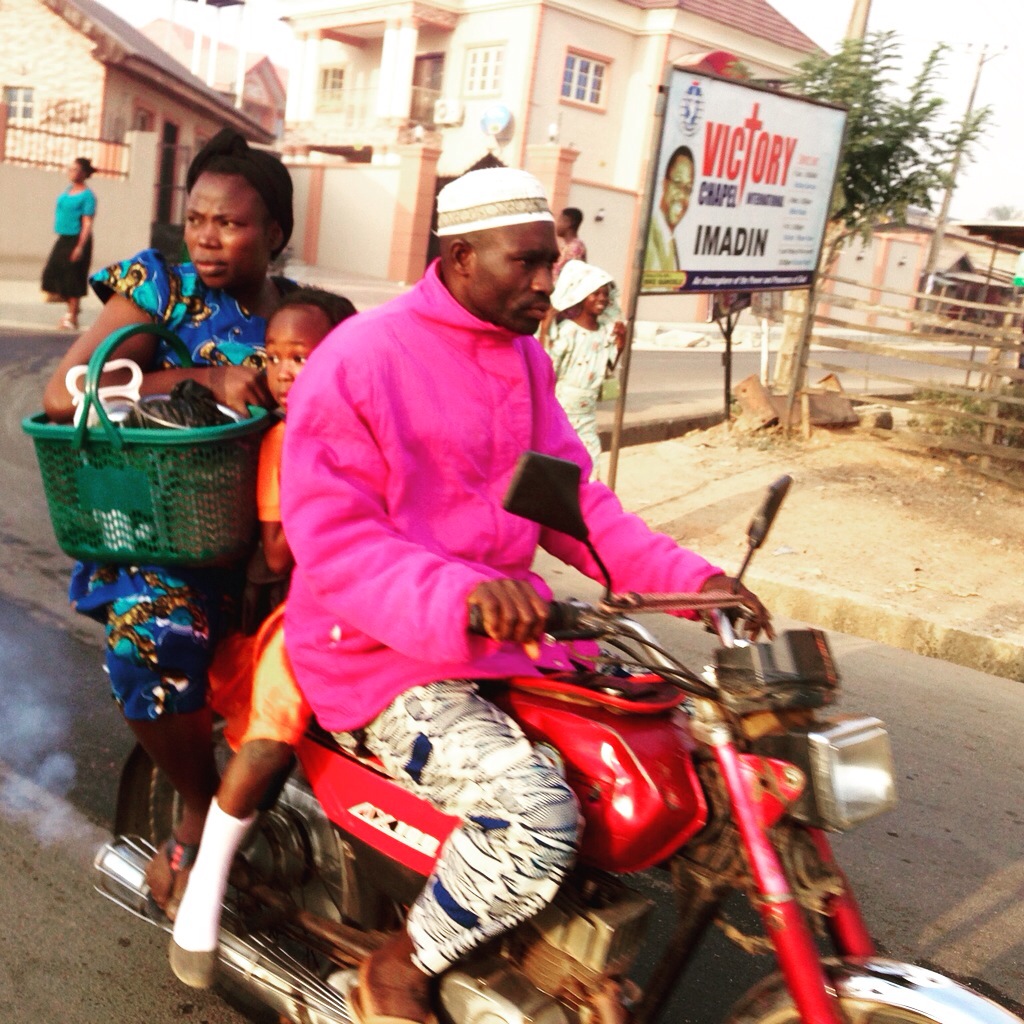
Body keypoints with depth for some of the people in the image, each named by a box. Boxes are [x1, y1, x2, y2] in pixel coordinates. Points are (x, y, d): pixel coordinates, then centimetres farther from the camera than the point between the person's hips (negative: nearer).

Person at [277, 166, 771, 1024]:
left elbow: (572, 498, 9)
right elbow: (334, 546, -19)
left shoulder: (524, 356, 11)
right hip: (390, 657, -8)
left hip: (511, 631, 8)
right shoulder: (358, 360, -14)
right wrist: (461, 598, -37)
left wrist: (691, 578, -5)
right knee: (536, 816, -28)